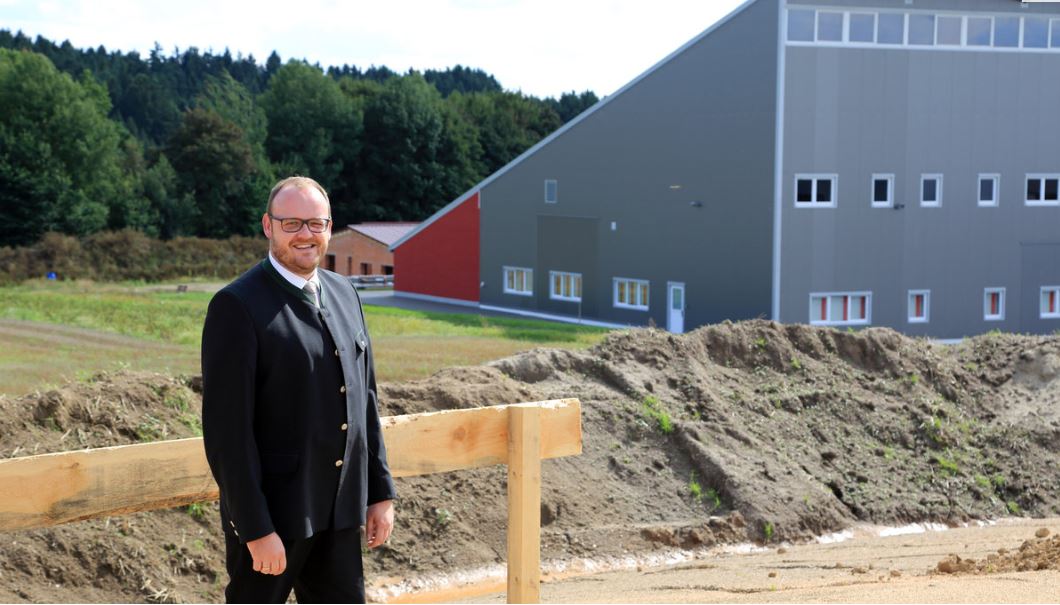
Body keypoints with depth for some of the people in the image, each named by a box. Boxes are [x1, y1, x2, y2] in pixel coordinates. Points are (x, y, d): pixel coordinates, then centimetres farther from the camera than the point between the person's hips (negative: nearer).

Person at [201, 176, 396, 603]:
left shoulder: (343, 293, 9)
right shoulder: (237, 306, -13)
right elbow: (226, 429, -17)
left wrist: (381, 491, 11)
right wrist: (256, 529, -20)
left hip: (340, 511, 7)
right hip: (271, 512, -6)